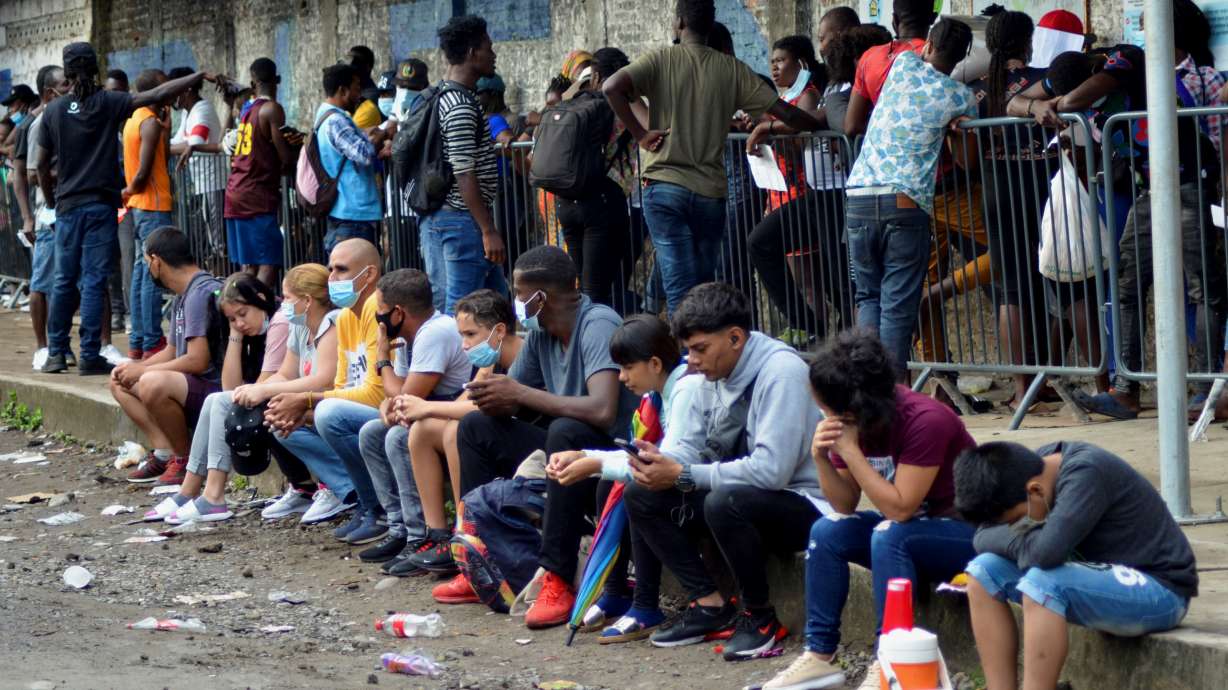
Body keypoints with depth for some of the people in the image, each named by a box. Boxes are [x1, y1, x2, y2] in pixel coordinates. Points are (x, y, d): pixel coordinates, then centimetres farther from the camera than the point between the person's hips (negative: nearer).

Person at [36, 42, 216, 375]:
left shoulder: (54, 110, 2)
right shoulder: (108, 103, -5)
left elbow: (42, 164, 6)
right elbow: (159, 95, -12)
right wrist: (200, 76, -7)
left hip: (67, 206, 3)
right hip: (101, 205, -2)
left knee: (64, 281, 11)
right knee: (94, 282, -2)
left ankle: (56, 352, 15)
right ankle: (90, 356, -3)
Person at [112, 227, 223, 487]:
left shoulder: (202, 292, -18)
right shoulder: (182, 296, 15)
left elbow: (197, 361, -24)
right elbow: (171, 353, 24)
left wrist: (141, 370, -14)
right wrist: (133, 368, 5)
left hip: (217, 387, -11)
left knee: (152, 384, -34)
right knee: (120, 383, 14)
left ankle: (185, 461, -14)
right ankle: (164, 453, -2)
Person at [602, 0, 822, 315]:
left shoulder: (661, 60, -1)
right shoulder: (731, 69, 5)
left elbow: (612, 87, -17)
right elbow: (783, 111, 5)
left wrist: (639, 134, -7)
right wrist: (822, 126, 22)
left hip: (664, 187, -2)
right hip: (711, 193, 2)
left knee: (679, 288, -6)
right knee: (705, 288, 13)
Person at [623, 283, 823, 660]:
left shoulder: (781, 371, -23)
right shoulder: (714, 374, 4)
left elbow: (771, 470, -31)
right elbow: (687, 446, 7)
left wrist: (683, 476, -27)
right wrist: (660, 462, -18)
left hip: (803, 505, -9)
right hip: (742, 492, 9)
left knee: (724, 502, -37)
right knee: (640, 497, -3)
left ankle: (760, 616, -15)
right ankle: (710, 605, 0)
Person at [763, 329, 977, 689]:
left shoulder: (925, 421, -28)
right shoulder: (852, 422, -7)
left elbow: (899, 509, -28)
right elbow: (845, 505, -1)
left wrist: (850, 451, -29)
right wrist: (821, 457, -19)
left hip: (968, 531, -8)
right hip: (914, 527, 8)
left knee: (888, 536, -32)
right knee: (827, 531, -10)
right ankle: (820, 656, -7)